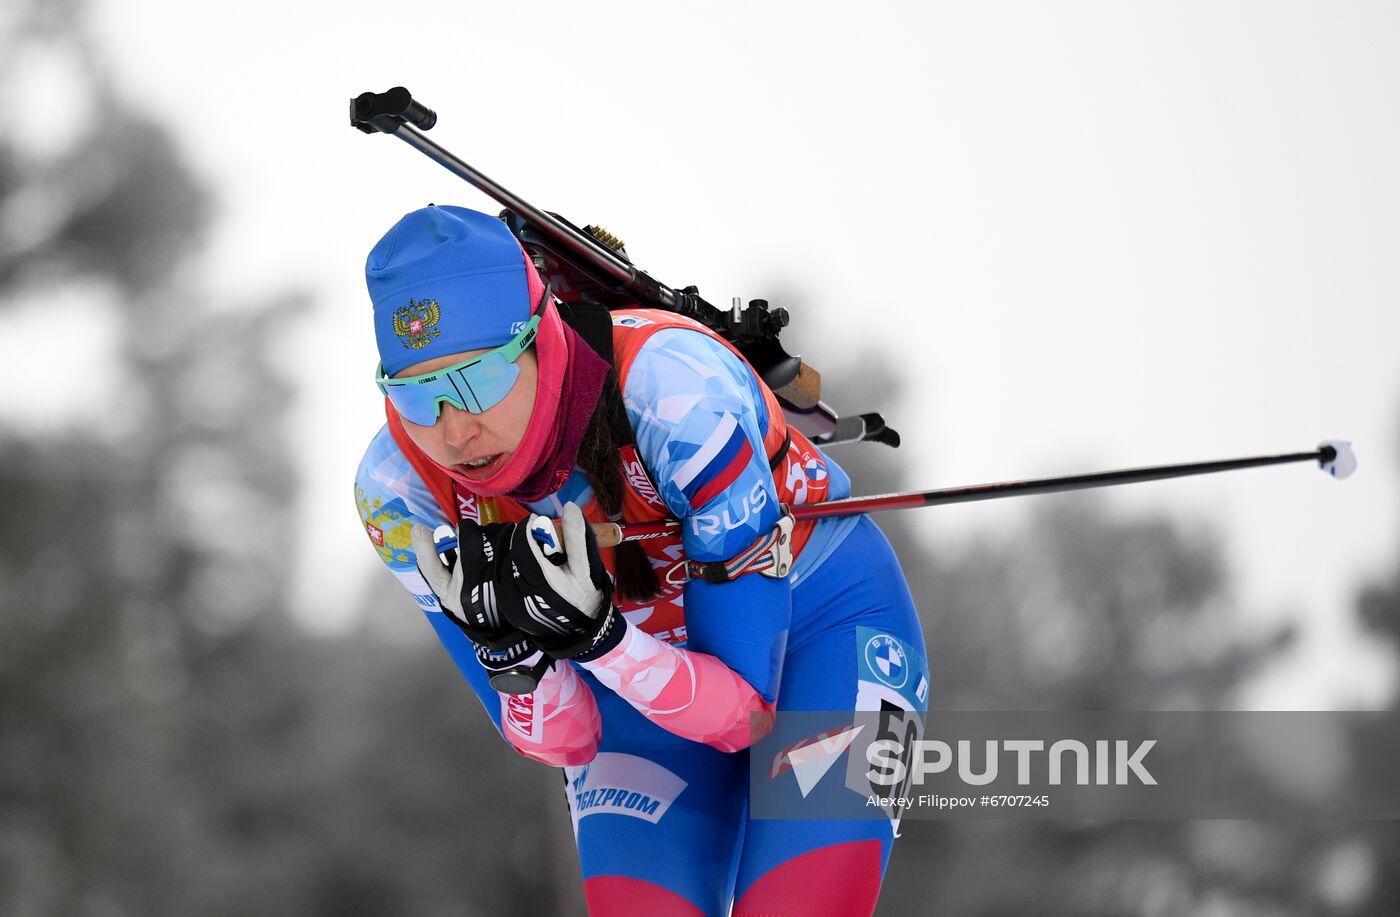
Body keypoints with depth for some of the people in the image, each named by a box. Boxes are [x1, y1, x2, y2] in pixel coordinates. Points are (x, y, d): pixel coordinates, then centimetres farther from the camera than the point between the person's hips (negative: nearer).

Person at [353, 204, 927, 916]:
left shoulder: (677, 389, -35)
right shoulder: (398, 488, -22)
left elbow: (746, 714, -28)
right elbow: (560, 745, -14)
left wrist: (596, 639, -45)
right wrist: (512, 654, -36)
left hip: (821, 617, -3)